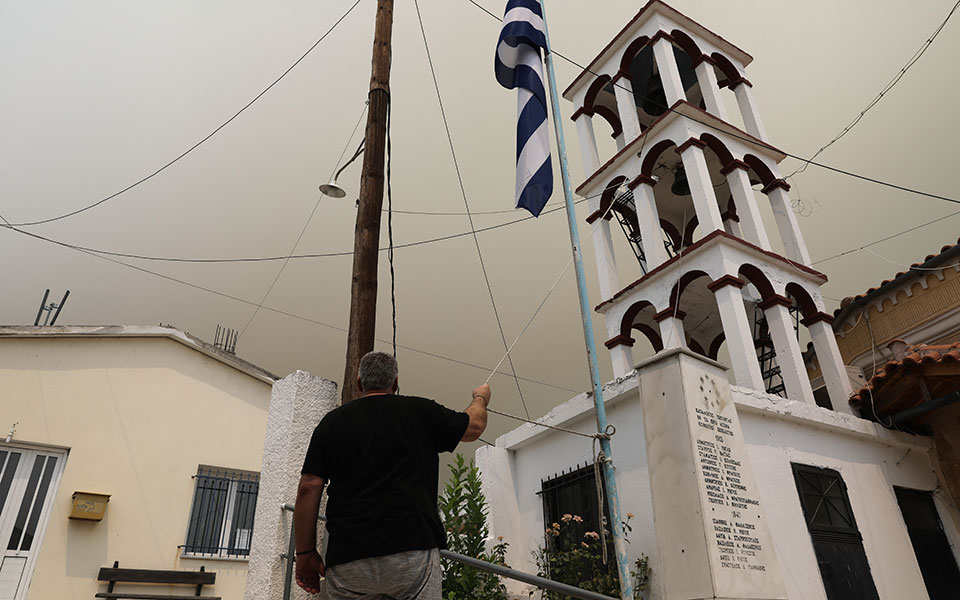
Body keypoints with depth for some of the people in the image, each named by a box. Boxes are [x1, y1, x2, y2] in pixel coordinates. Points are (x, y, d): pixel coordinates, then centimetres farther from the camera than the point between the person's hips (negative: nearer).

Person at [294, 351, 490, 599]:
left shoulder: (332, 421, 10)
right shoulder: (419, 410, 7)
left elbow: (309, 488, 4)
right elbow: (474, 426, 20)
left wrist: (305, 552, 12)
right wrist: (480, 397, 41)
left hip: (346, 560, 2)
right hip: (412, 548, -2)